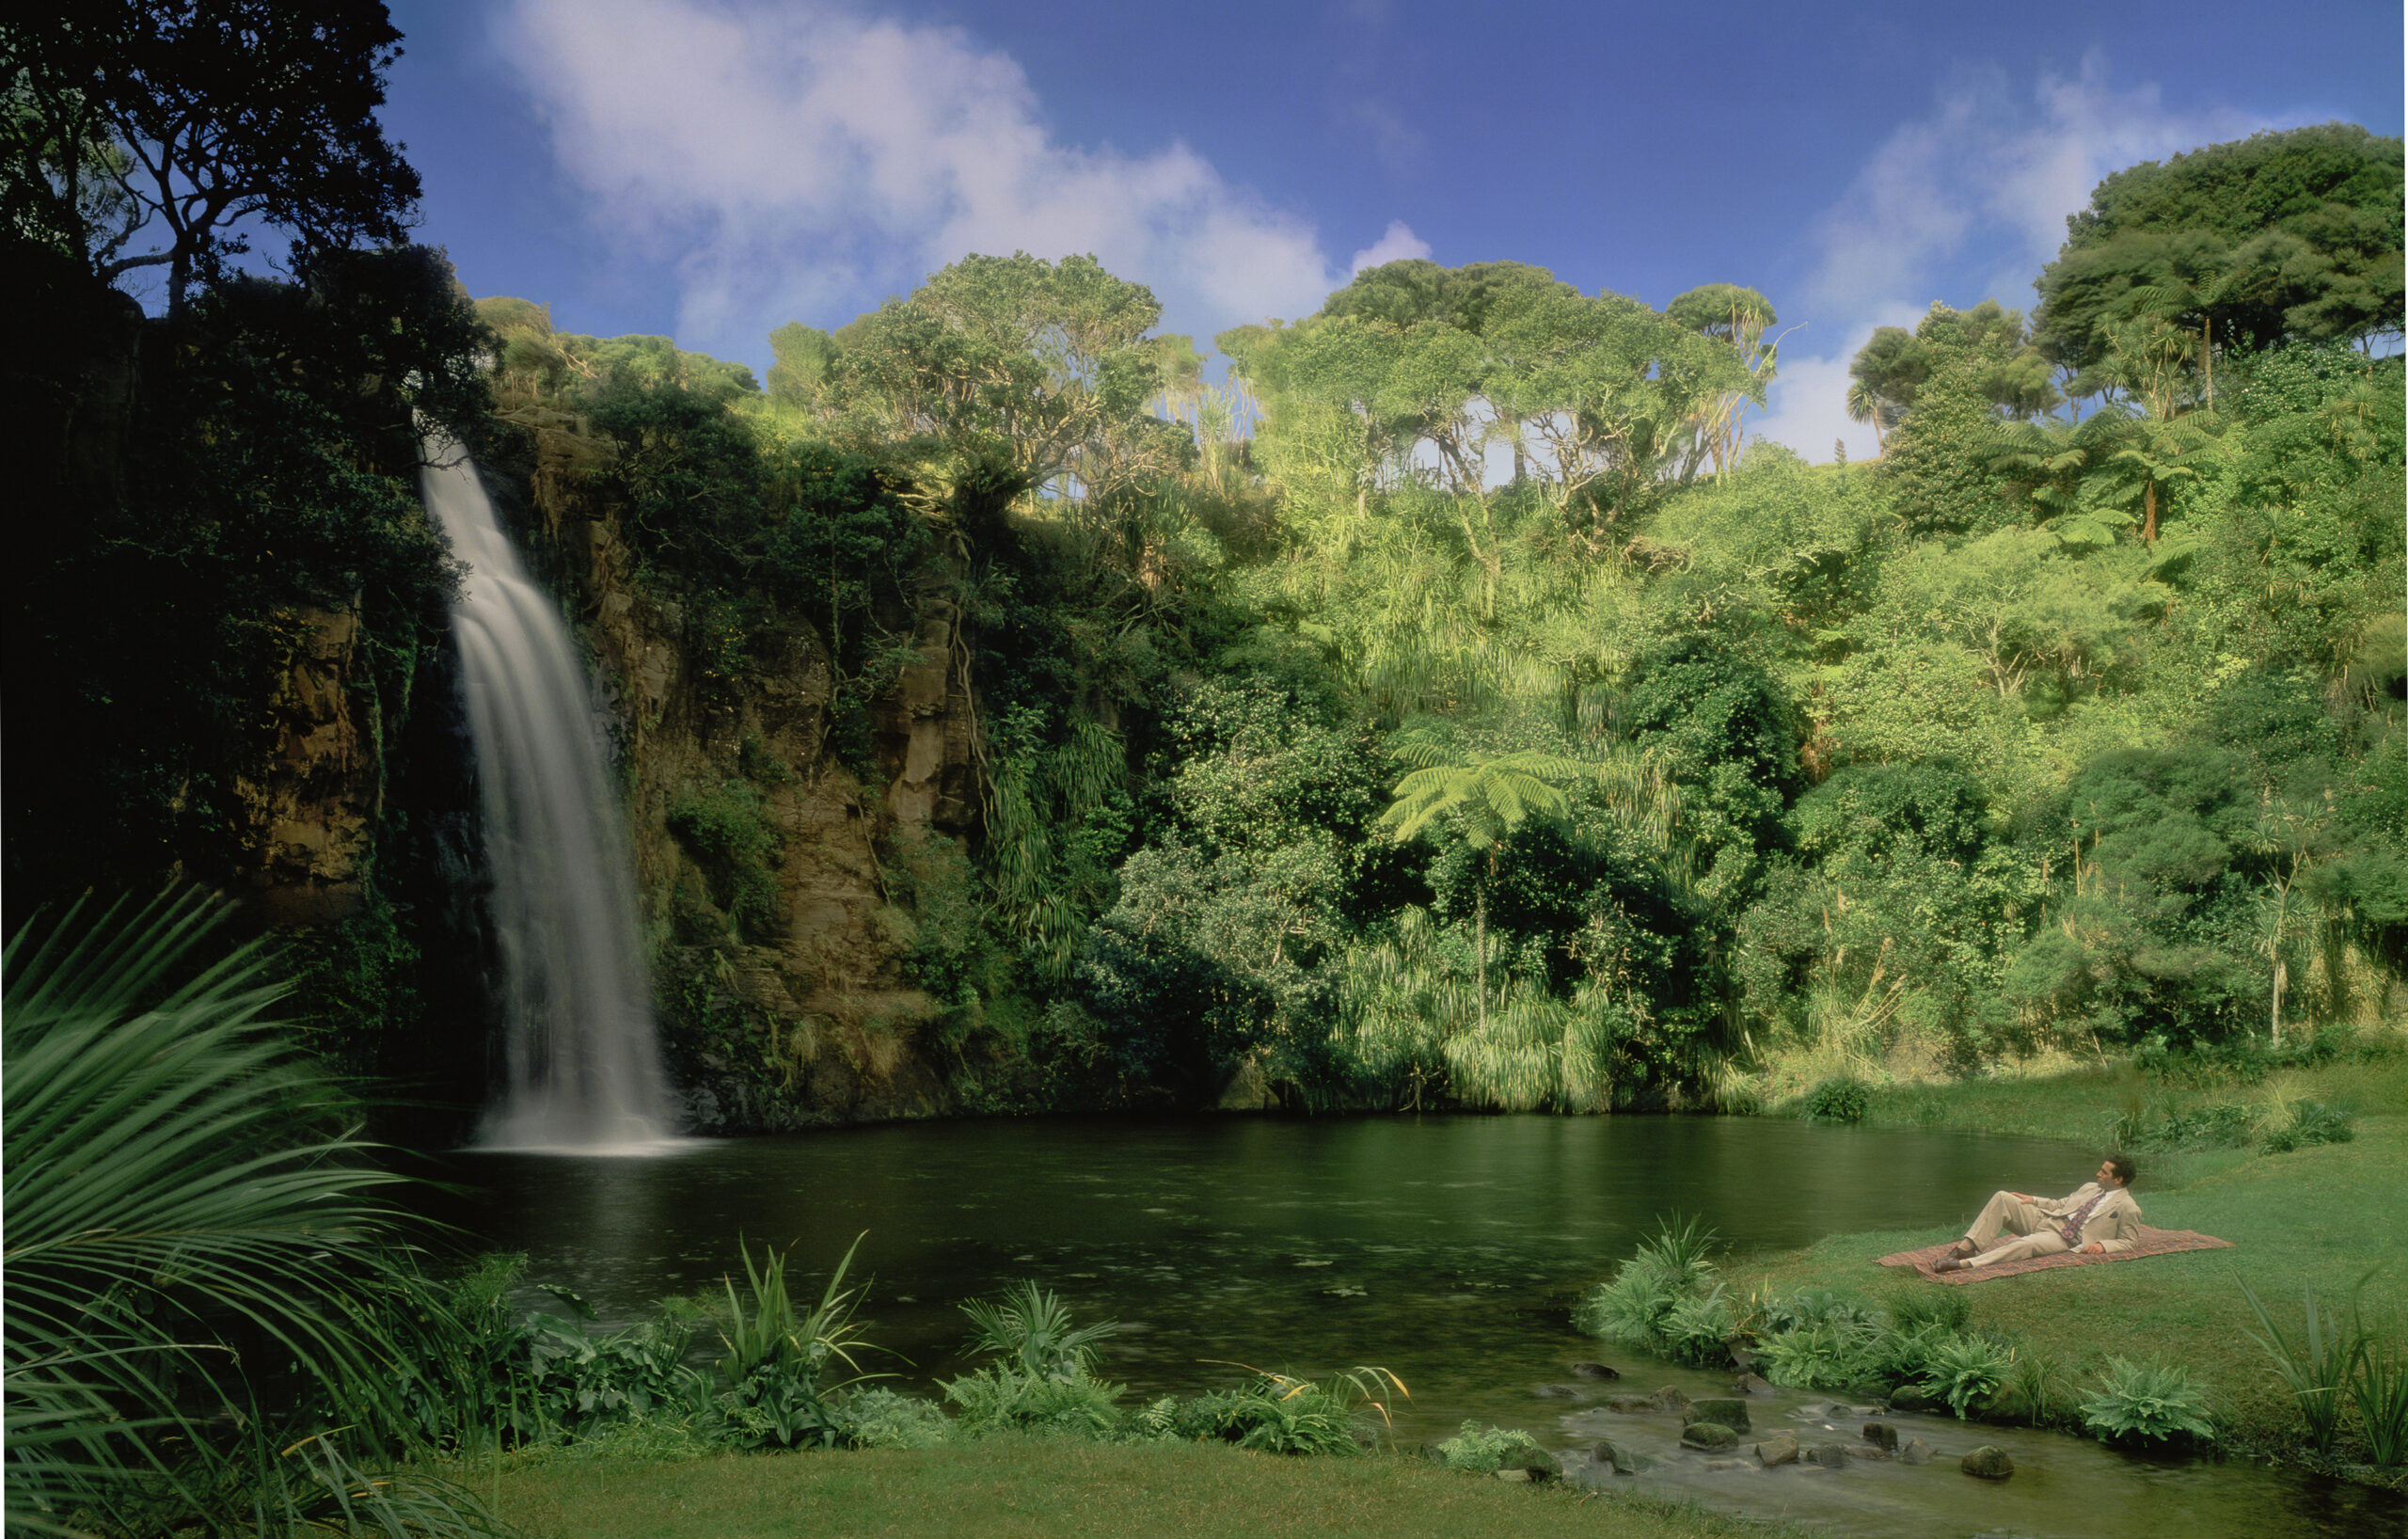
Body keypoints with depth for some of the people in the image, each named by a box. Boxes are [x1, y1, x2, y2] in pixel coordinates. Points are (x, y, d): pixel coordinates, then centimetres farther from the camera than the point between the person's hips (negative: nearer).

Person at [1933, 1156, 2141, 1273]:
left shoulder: (2128, 1208, 2)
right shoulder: (2090, 1187, 23)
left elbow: (2128, 1242, 2)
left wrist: (2103, 1245, -14)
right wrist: (2034, 1200, 15)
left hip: (2065, 1240, -7)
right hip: (2044, 1220, 7)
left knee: (2025, 1244, -38)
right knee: (2002, 1198, -17)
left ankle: (1964, 1264, -47)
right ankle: (1966, 1247, -26)